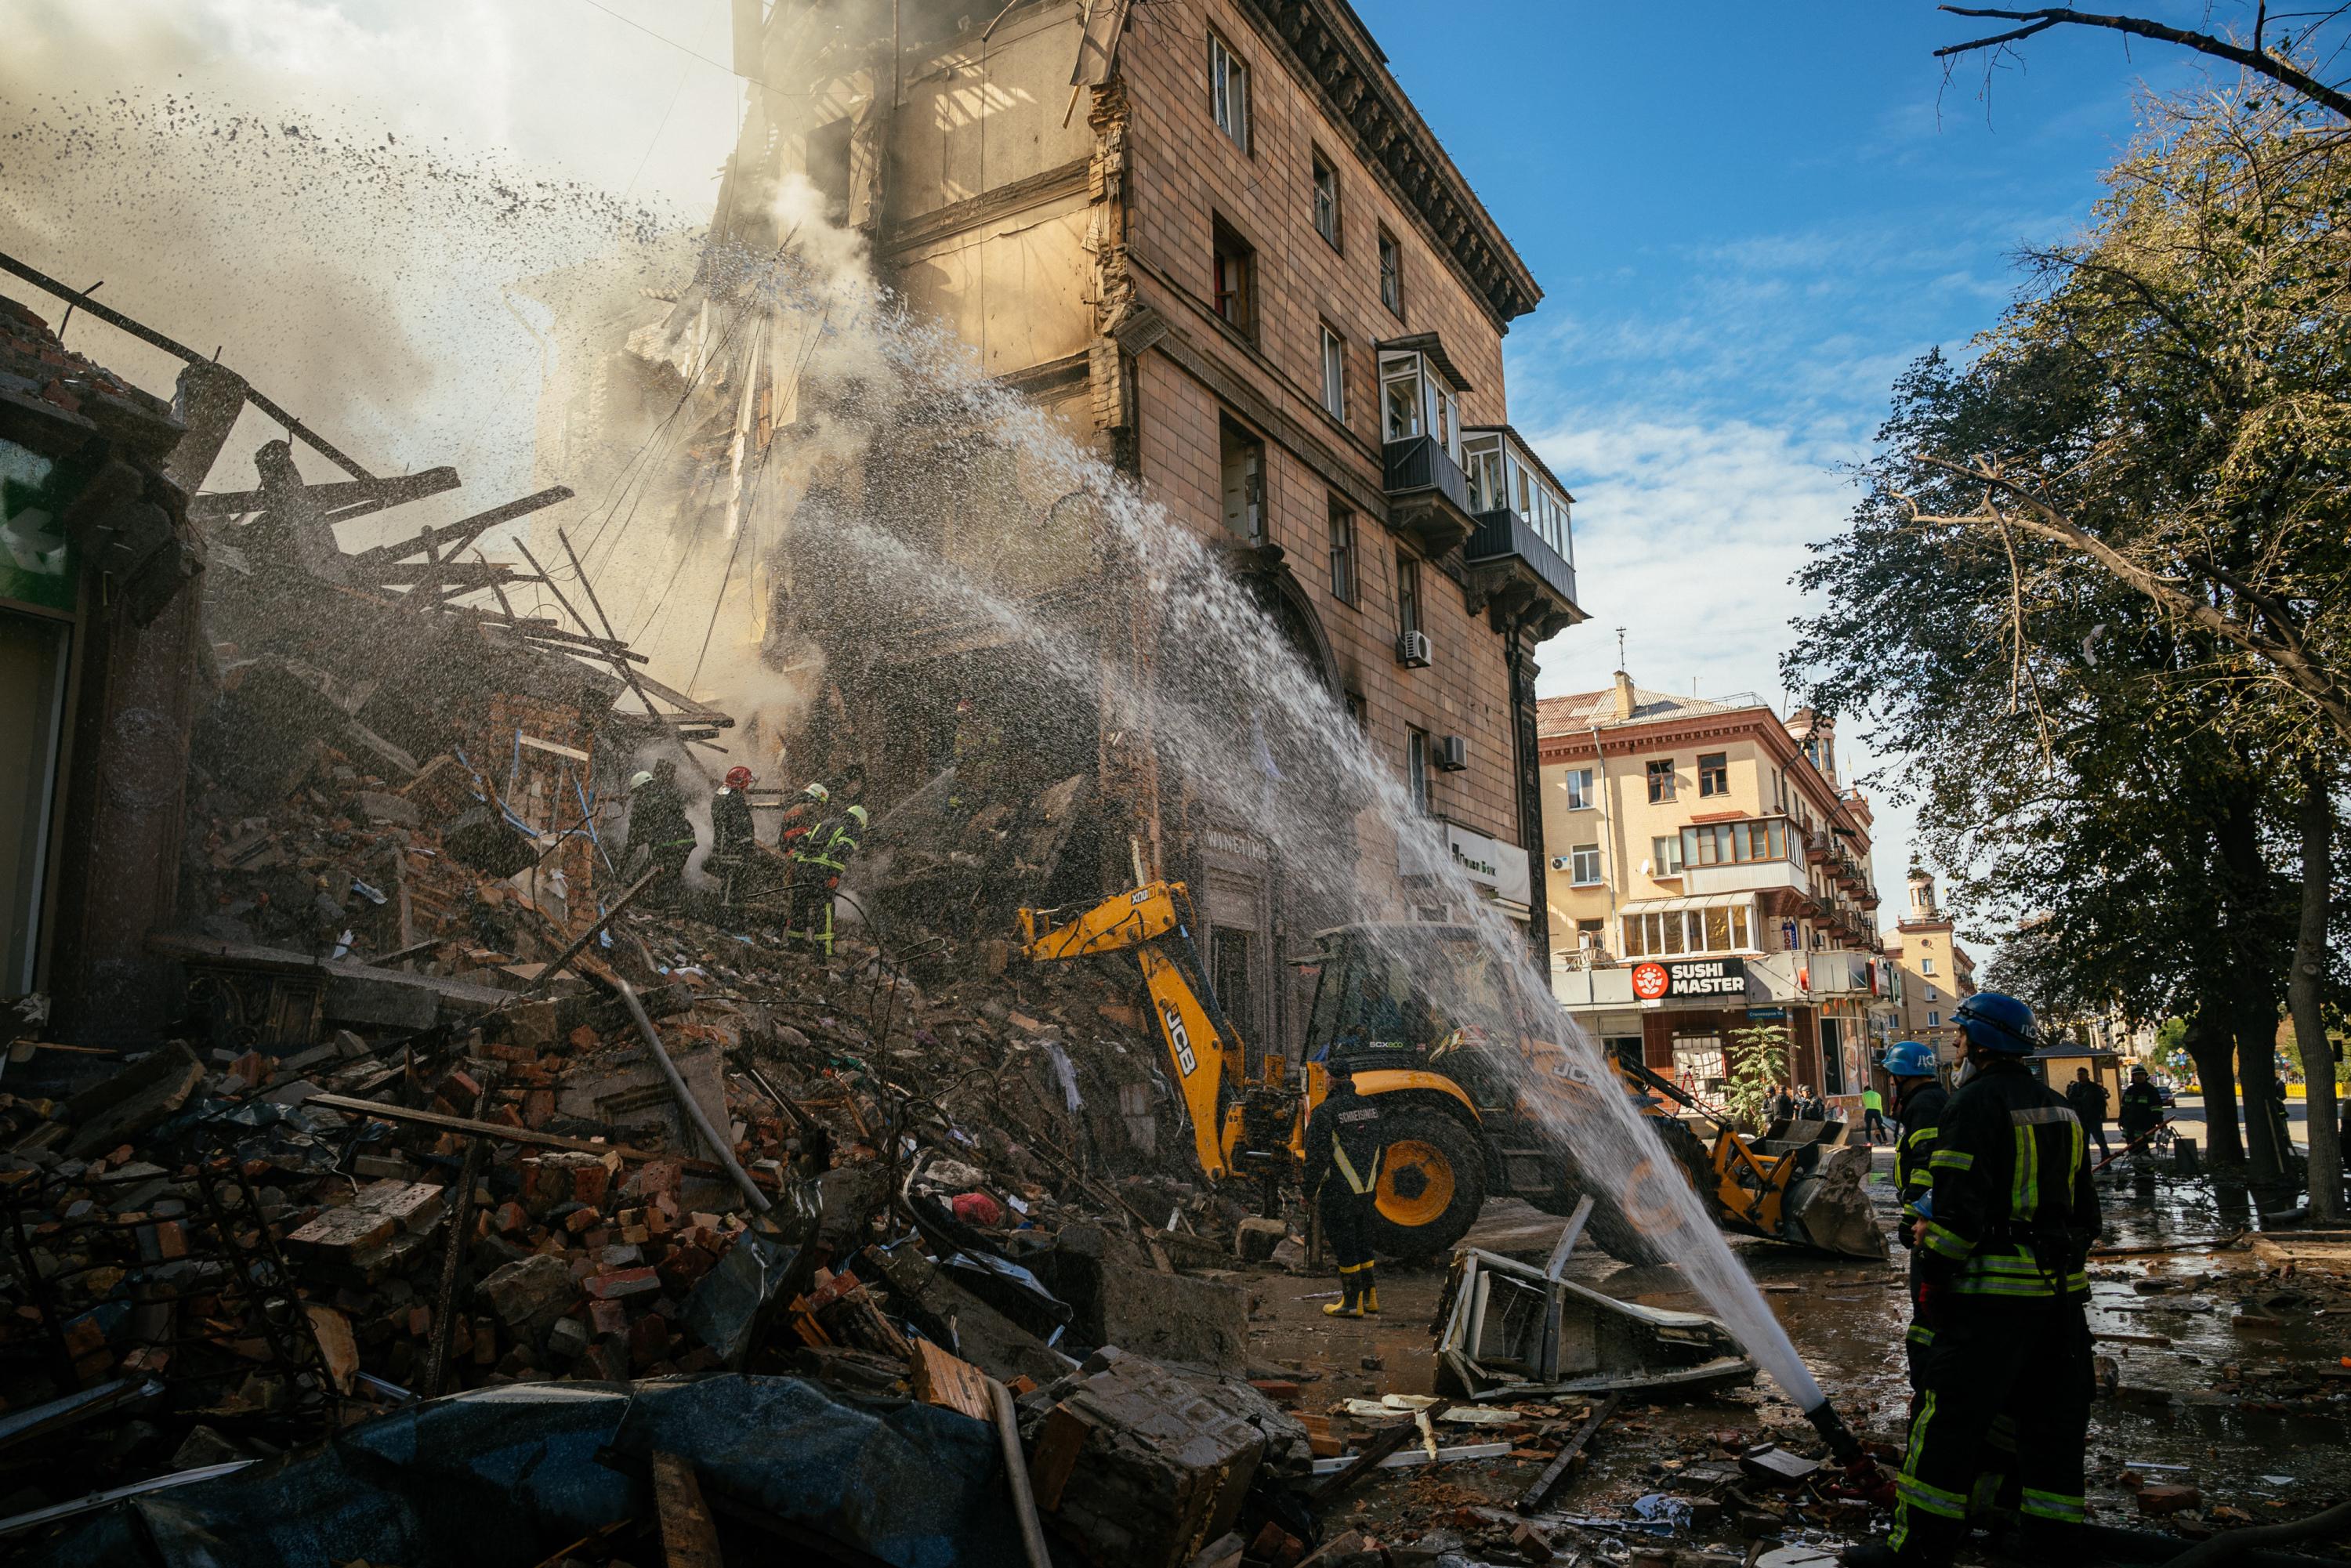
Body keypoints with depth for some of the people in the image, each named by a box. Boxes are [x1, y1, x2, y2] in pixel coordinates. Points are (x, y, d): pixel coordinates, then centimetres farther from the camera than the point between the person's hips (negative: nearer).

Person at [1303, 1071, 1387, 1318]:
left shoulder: (1325, 1112, -15)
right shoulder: (1370, 1107, 6)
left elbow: (1317, 1156, -16)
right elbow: (1381, 1147, 13)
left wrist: (1309, 1191, -6)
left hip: (1338, 1193, -7)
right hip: (1365, 1192, 7)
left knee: (1343, 1245, 3)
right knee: (1361, 1242, 19)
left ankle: (1352, 1302, 9)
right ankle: (1370, 1295, 26)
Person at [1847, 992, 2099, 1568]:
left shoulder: (1976, 1104, -12)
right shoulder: (2061, 1110, 16)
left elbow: (1958, 1207, -18)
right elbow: (2086, 1208, 21)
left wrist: (1934, 1277, -10)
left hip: (1993, 1292, -9)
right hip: (2062, 1293, 9)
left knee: (1950, 1417, -4)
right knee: (2051, 1418, 14)